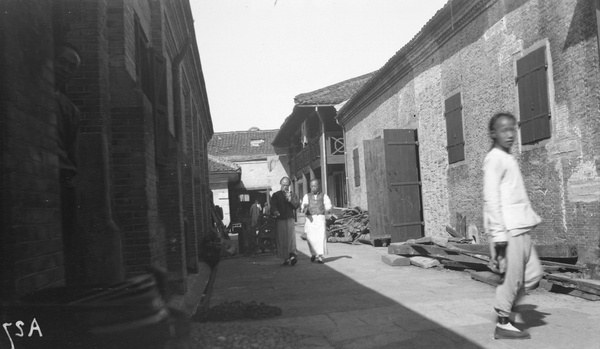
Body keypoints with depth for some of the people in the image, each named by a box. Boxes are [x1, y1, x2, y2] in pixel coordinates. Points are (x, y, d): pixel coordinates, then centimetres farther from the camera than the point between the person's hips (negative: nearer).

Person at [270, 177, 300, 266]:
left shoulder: (293, 194, 16)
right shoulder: (276, 195, 13)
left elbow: (297, 204, 4)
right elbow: (273, 206, 1)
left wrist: (290, 199, -12)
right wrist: (275, 212, -20)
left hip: (290, 219, 0)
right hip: (280, 219, 0)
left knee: (291, 237, -13)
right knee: (282, 239, -2)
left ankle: (293, 255, -19)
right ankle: (286, 258, 3)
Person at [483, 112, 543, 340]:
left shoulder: (508, 159, 18)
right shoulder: (494, 159, -10)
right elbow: (491, 199, -17)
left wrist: (530, 218, 17)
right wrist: (499, 233, -20)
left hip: (520, 228, 9)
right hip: (508, 229, -9)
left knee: (533, 273, 11)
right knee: (511, 277, -2)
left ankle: (504, 308, 22)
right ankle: (503, 325, 10)